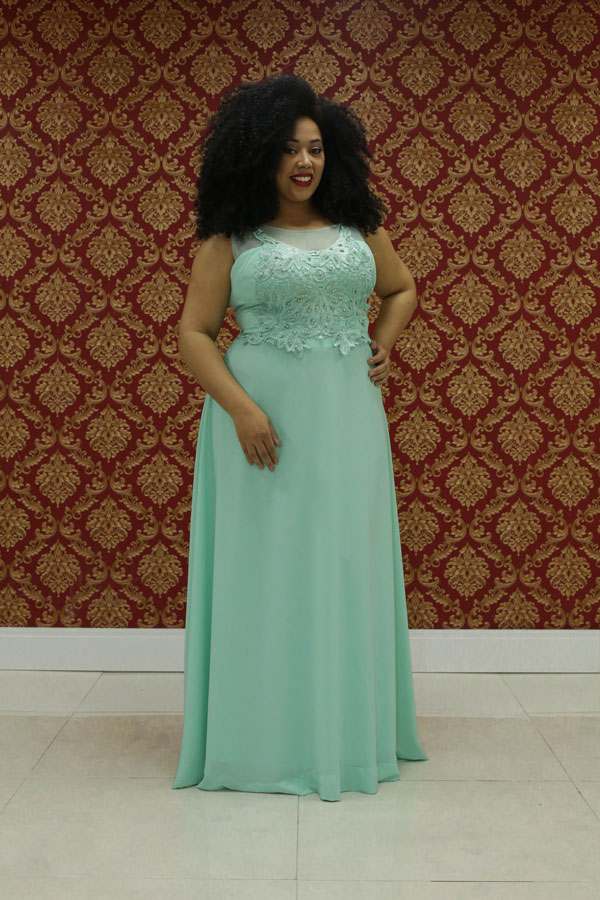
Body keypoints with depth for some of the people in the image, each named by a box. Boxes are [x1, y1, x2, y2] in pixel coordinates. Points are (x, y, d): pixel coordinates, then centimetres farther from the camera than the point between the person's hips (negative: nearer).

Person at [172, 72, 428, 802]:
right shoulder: (230, 240, -1)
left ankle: (347, 731, 23)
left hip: (346, 419, 3)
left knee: (343, 563, 8)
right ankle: (267, 738, 15)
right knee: (265, 565, 2)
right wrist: (239, 407, -17)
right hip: (264, 417, -3)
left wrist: (384, 345, 7)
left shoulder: (357, 225, 10)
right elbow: (194, 333, -4)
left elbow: (401, 287, 25)